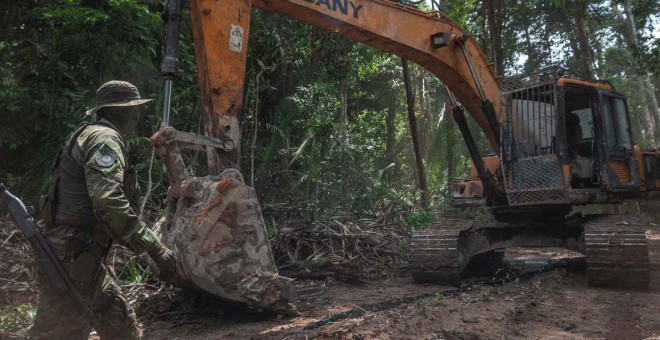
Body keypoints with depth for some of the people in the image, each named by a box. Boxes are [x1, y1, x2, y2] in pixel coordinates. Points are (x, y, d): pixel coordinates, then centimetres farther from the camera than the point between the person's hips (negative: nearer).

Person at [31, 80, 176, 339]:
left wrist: (139, 244, 25)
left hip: (80, 257, 10)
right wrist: (155, 247, -24)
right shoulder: (104, 138, -13)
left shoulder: (93, 137, 20)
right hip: (70, 259, -10)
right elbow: (109, 203, -27)